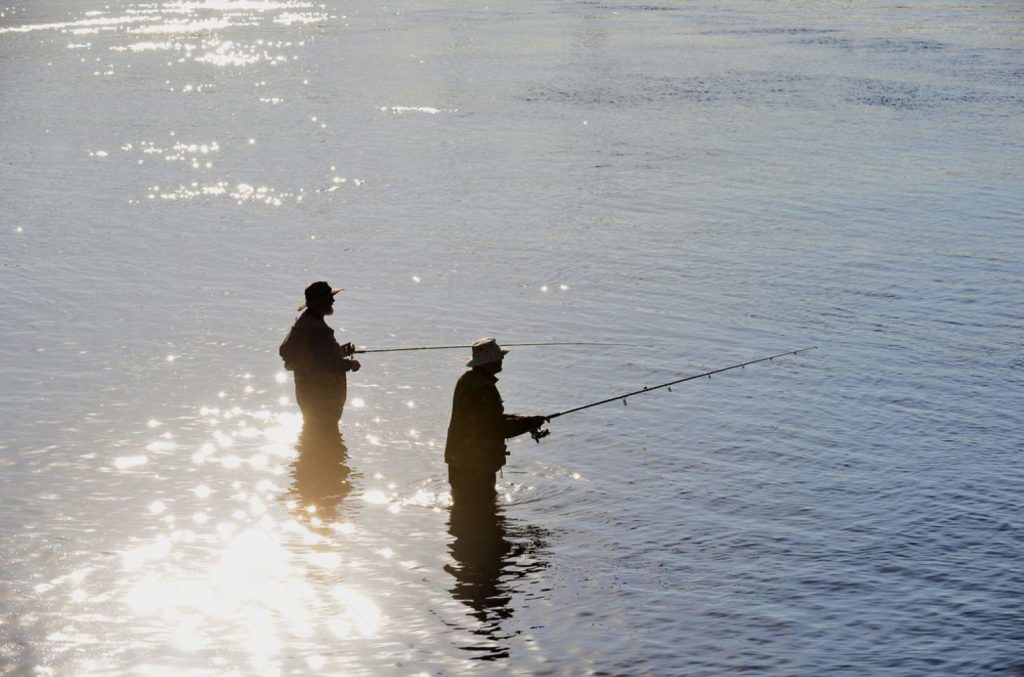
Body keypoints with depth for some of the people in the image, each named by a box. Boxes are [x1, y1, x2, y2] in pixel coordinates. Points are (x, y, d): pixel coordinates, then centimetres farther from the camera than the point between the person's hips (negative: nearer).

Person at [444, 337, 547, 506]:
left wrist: (520, 419, 10)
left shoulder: (467, 379, 10)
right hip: (476, 463, -10)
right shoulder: (485, 389, -23)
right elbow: (498, 428, -20)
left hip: (460, 457, 10)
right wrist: (530, 422, -10)